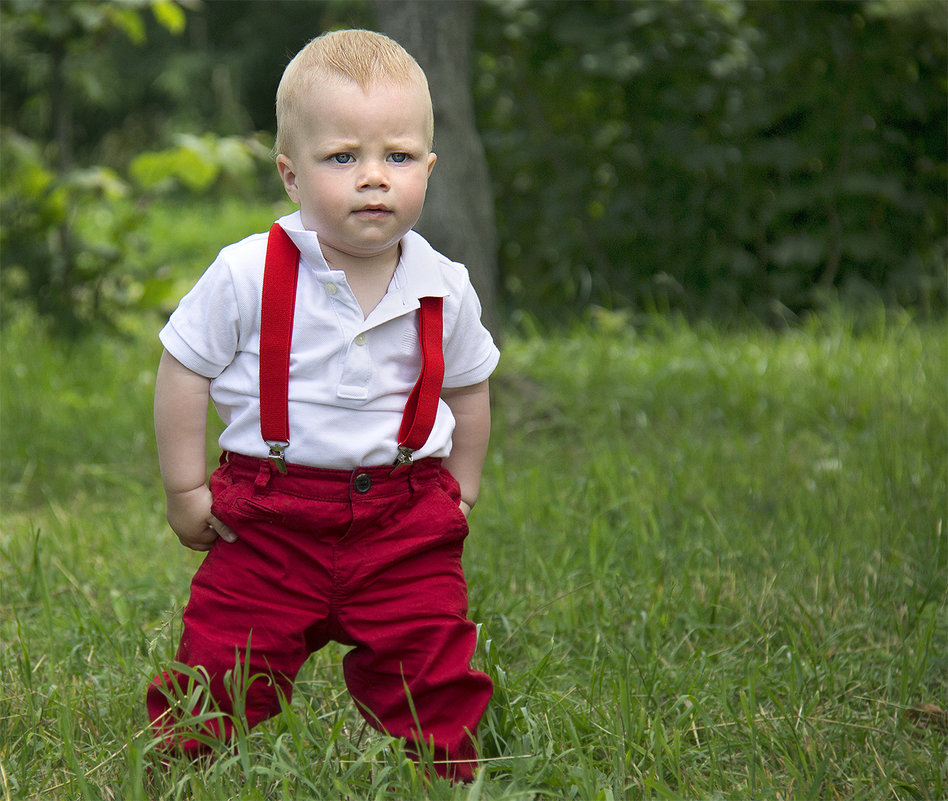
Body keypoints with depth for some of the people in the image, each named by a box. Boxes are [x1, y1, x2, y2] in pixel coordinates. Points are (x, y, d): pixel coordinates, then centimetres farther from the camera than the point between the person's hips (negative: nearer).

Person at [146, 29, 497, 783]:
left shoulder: (443, 290, -2)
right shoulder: (248, 276, -11)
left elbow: (469, 388, 15)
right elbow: (184, 370, -1)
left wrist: (461, 489, 15)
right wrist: (185, 488, -1)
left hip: (406, 520, 2)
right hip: (269, 516, -2)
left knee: (434, 682, 2)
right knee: (223, 669, 0)